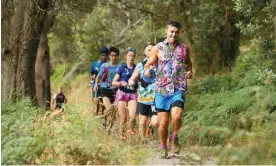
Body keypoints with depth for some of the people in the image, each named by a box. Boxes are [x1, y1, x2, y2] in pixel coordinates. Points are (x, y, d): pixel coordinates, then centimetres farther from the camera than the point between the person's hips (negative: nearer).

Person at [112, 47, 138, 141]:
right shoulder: (122, 68, 0)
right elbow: (113, 82, 1)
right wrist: (121, 83, -18)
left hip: (133, 94, 1)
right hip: (122, 93, -1)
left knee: (133, 116, -16)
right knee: (123, 119, -3)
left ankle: (131, 131, 12)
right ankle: (123, 136, 16)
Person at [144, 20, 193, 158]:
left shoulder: (184, 48, 10)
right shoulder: (158, 48, 4)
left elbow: (188, 63, 27)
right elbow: (148, 64, 7)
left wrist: (190, 72, 6)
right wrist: (146, 70, -16)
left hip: (178, 89, 0)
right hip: (162, 90, 0)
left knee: (176, 116, -22)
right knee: (163, 122, 0)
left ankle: (174, 139, 5)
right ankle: (163, 148, 21)